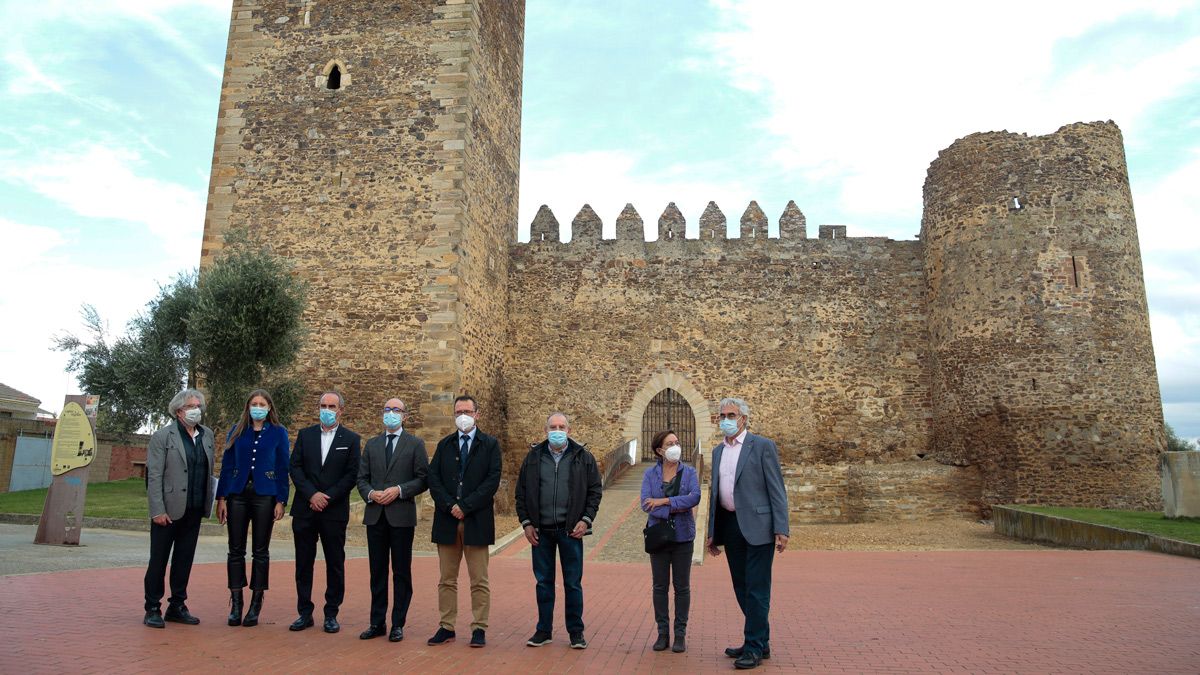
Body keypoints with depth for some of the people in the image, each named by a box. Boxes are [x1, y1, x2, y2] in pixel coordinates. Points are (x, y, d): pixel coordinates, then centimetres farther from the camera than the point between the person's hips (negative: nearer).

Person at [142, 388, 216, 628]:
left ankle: (177, 607, 22)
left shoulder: (207, 435, 9)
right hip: (169, 509, -5)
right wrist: (158, 510, -14)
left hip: (194, 510, 5)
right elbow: (154, 476, -9)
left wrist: (208, 503, 4)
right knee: (158, 559, 6)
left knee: (184, 560, 12)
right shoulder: (163, 436, -5)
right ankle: (153, 609, 16)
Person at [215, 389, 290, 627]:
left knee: (261, 551, 4)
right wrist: (221, 498, 0)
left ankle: (256, 605, 12)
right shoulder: (237, 431, 7)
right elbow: (226, 465, 7)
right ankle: (235, 604, 13)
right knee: (236, 550, 4)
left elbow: (283, 468, 0)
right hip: (238, 494, 2)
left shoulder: (278, 433, 2)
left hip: (264, 496, -2)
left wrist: (281, 501, -6)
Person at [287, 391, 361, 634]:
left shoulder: (351, 439, 1)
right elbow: (294, 467, 1)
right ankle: (305, 612, 19)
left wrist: (327, 498, -12)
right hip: (305, 509, 2)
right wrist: (312, 494, -12)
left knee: (335, 564, 4)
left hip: (335, 511, -2)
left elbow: (352, 475, -4)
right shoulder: (305, 434, 8)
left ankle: (331, 614, 14)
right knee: (303, 563, 8)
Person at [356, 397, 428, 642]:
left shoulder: (415, 444, 2)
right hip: (375, 516, 4)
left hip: (402, 516, -3)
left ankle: (398, 624, 13)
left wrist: (399, 490, -15)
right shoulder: (371, 445, 13)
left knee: (401, 573, 4)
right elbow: (362, 478, 10)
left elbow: (423, 479, -3)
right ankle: (377, 623, 20)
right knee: (377, 572, 10)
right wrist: (370, 493, -9)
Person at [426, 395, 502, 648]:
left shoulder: (490, 445, 2)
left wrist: (465, 506, -14)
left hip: (477, 521, -3)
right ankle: (446, 627, 19)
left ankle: (479, 629, 11)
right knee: (447, 579, 10)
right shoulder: (444, 445, 12)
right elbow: (433, 479, 3)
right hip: (447, 520, 3)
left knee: (479, 580, 3)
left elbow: (492, 481, -7)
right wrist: (450, 506, -11)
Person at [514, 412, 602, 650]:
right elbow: (521, 492, 8)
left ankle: (576, 632, 18)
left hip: (571, 530, -1)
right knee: (543, 581, 10)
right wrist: (526, 522, 1)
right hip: (540, 531, 2)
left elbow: (595, 490, 4)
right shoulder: (533, 457, 5)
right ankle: (544, 630, 22)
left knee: (573, 583, 5)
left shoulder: (583, 458, 1)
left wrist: (586, 519, -6)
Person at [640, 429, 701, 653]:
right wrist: (674, 509, -19)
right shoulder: (650, 474, 0)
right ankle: (662, 632, 18)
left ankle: (680, 633, 16)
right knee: (660, 586, 7)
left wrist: (663, 501, -19)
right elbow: (646, 504, -11)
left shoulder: (689, 472, 1)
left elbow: (695, 497, -16)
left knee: (682, 586, 6)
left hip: (682, 536, 0)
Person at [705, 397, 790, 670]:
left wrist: (781, 529, -14)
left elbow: (777, 490, -8)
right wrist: (712, 532, 15)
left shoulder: (762, 446, -5)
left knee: (756, 587, -2)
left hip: (757, 526, -7)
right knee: (741, 588, 13)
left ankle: (754, 647, 8)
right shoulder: (718, 451, 14)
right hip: (729, 526, 7)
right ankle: (760, 642, 27)